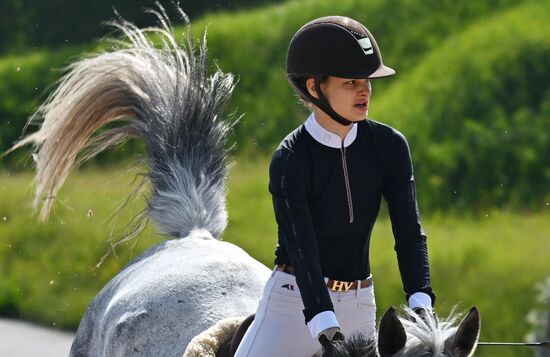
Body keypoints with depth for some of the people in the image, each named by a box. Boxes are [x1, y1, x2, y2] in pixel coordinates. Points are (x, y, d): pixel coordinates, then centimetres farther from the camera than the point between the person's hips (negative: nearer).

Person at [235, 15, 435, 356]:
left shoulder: (390, 146, -5)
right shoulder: (289, 161, -16)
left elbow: (409, 232, -9)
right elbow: (301, 250, -25)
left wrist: (421, 305, -25)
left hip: (358, 305, 4)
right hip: (294, 301, -4)